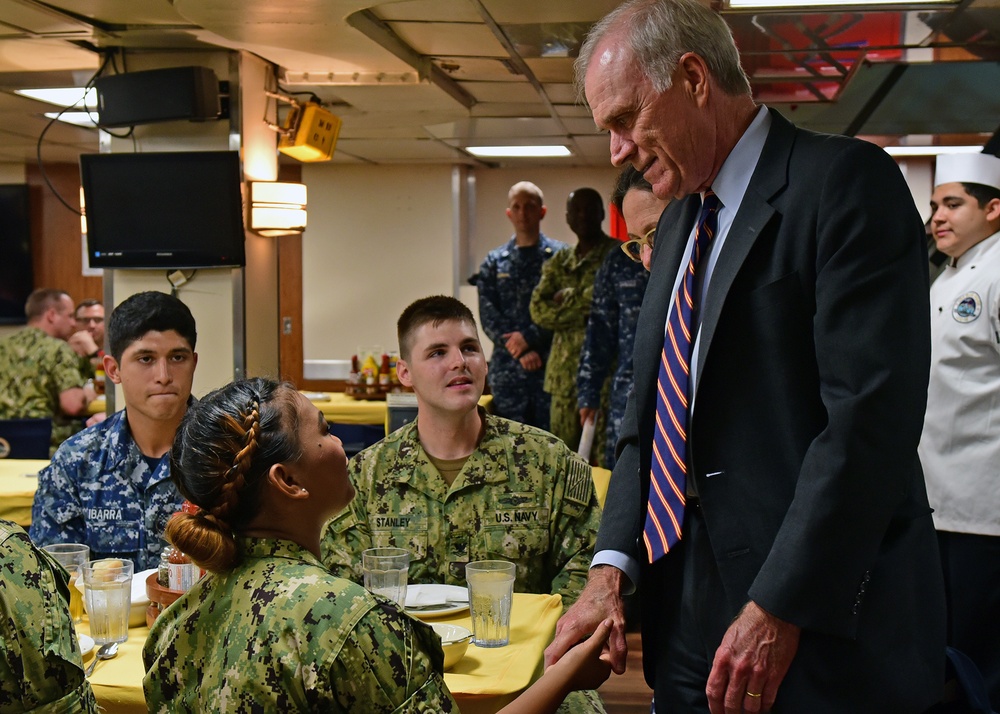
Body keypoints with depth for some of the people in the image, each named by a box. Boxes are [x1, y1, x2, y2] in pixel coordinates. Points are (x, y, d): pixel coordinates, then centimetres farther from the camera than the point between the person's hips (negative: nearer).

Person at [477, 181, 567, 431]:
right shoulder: (494, 262, 11)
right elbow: (488, 316, 3)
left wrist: (530, 337, -13)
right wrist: (521, 352, -9)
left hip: (550, 366, -2)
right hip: (507, 370, 2)